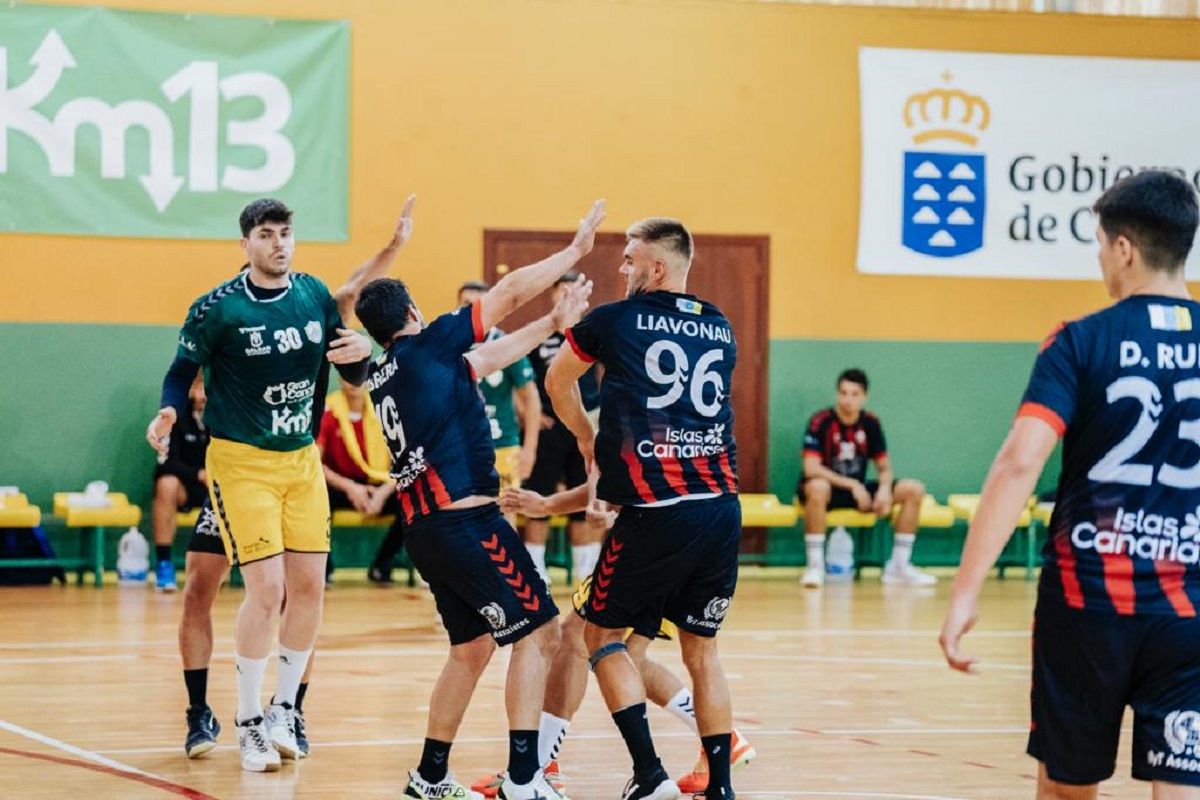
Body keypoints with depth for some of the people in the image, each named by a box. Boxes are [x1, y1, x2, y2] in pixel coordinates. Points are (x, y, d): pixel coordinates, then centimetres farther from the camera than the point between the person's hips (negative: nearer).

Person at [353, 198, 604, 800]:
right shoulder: (425, 347, -4)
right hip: (466, 520, -9)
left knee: (472, 646, 18)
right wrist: (577, 249, 7)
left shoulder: (384, 376, 18)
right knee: (538, 631, -6)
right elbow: (511, 292, -2)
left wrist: (553, 323, 26)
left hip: (425, 526, 9)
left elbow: (487, 360, 25)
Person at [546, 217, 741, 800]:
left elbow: (557, 384, 19)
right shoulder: (719, 328, 15)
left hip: (654, 512, -5)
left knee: (602, 632, 10)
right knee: (701, 649, 15)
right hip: (722, 507, 5)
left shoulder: (615, 321, 2)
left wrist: (586, 437, 37)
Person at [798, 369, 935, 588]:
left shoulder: (871, 423, 2)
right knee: (817, 487, -43)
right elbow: (811, 468, -23)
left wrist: (885, 489, -17)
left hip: (858, 490, 5)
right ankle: (814, 566, -32)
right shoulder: (821, 422, -14)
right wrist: (851, 485, -27)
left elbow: (884, 467, 6)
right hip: (828, 489, -5)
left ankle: (899, 566, -5)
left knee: (914, 490, -11)